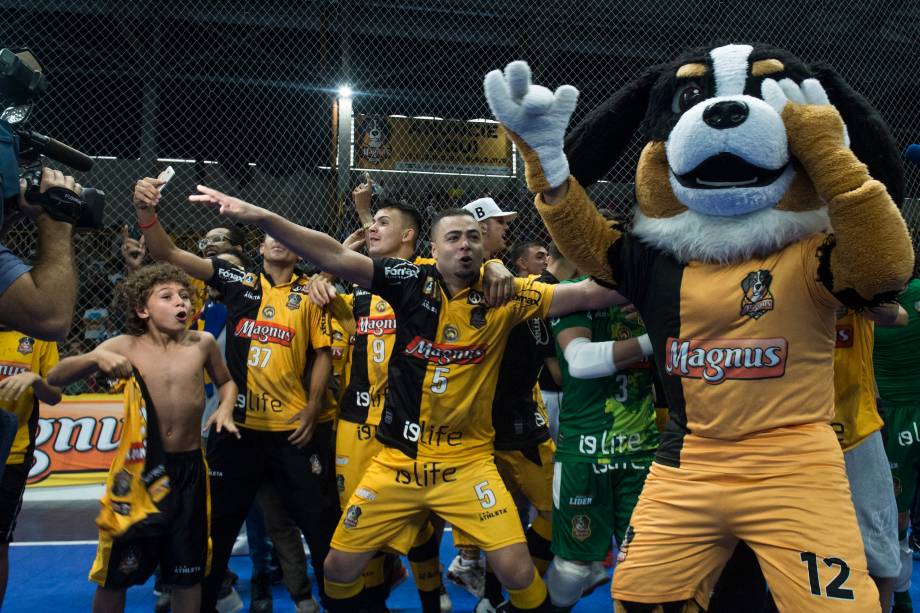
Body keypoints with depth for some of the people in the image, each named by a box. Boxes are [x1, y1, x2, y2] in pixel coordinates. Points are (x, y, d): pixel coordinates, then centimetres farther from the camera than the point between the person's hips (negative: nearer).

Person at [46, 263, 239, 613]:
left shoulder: (202, 343, -2)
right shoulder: (125, 347, -6)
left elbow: (226, 382, 16)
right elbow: (55, 378, -10)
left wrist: (226, 409, -3)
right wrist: (97, 358, -27)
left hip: (189, 468, 1)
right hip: (139, 468, -1)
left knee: (188, 574, 13)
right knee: (114, 575, 10)